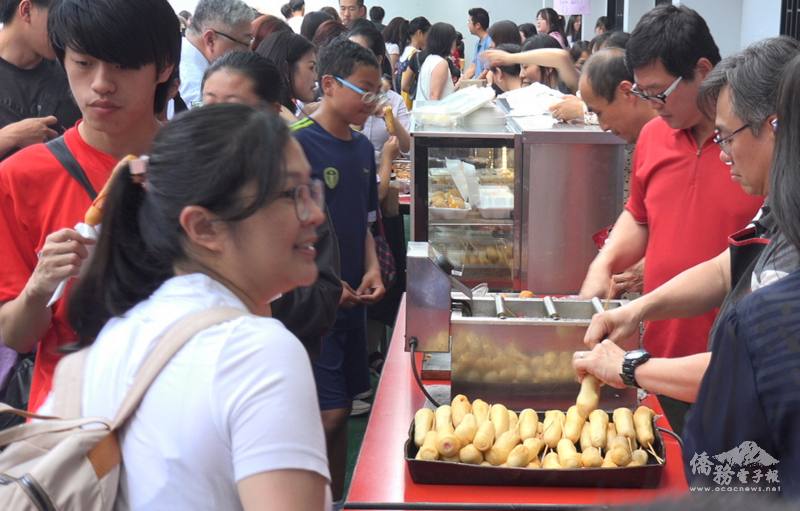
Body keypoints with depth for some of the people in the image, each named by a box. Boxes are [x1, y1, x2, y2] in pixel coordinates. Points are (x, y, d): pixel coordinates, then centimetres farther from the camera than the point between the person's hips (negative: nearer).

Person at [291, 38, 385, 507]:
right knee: (327, 415, -9)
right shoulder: (297, 143, -14)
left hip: (351, 301, 7)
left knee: (342, 411, 15)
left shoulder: (362, 147, 9)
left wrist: (371, 270, 1)